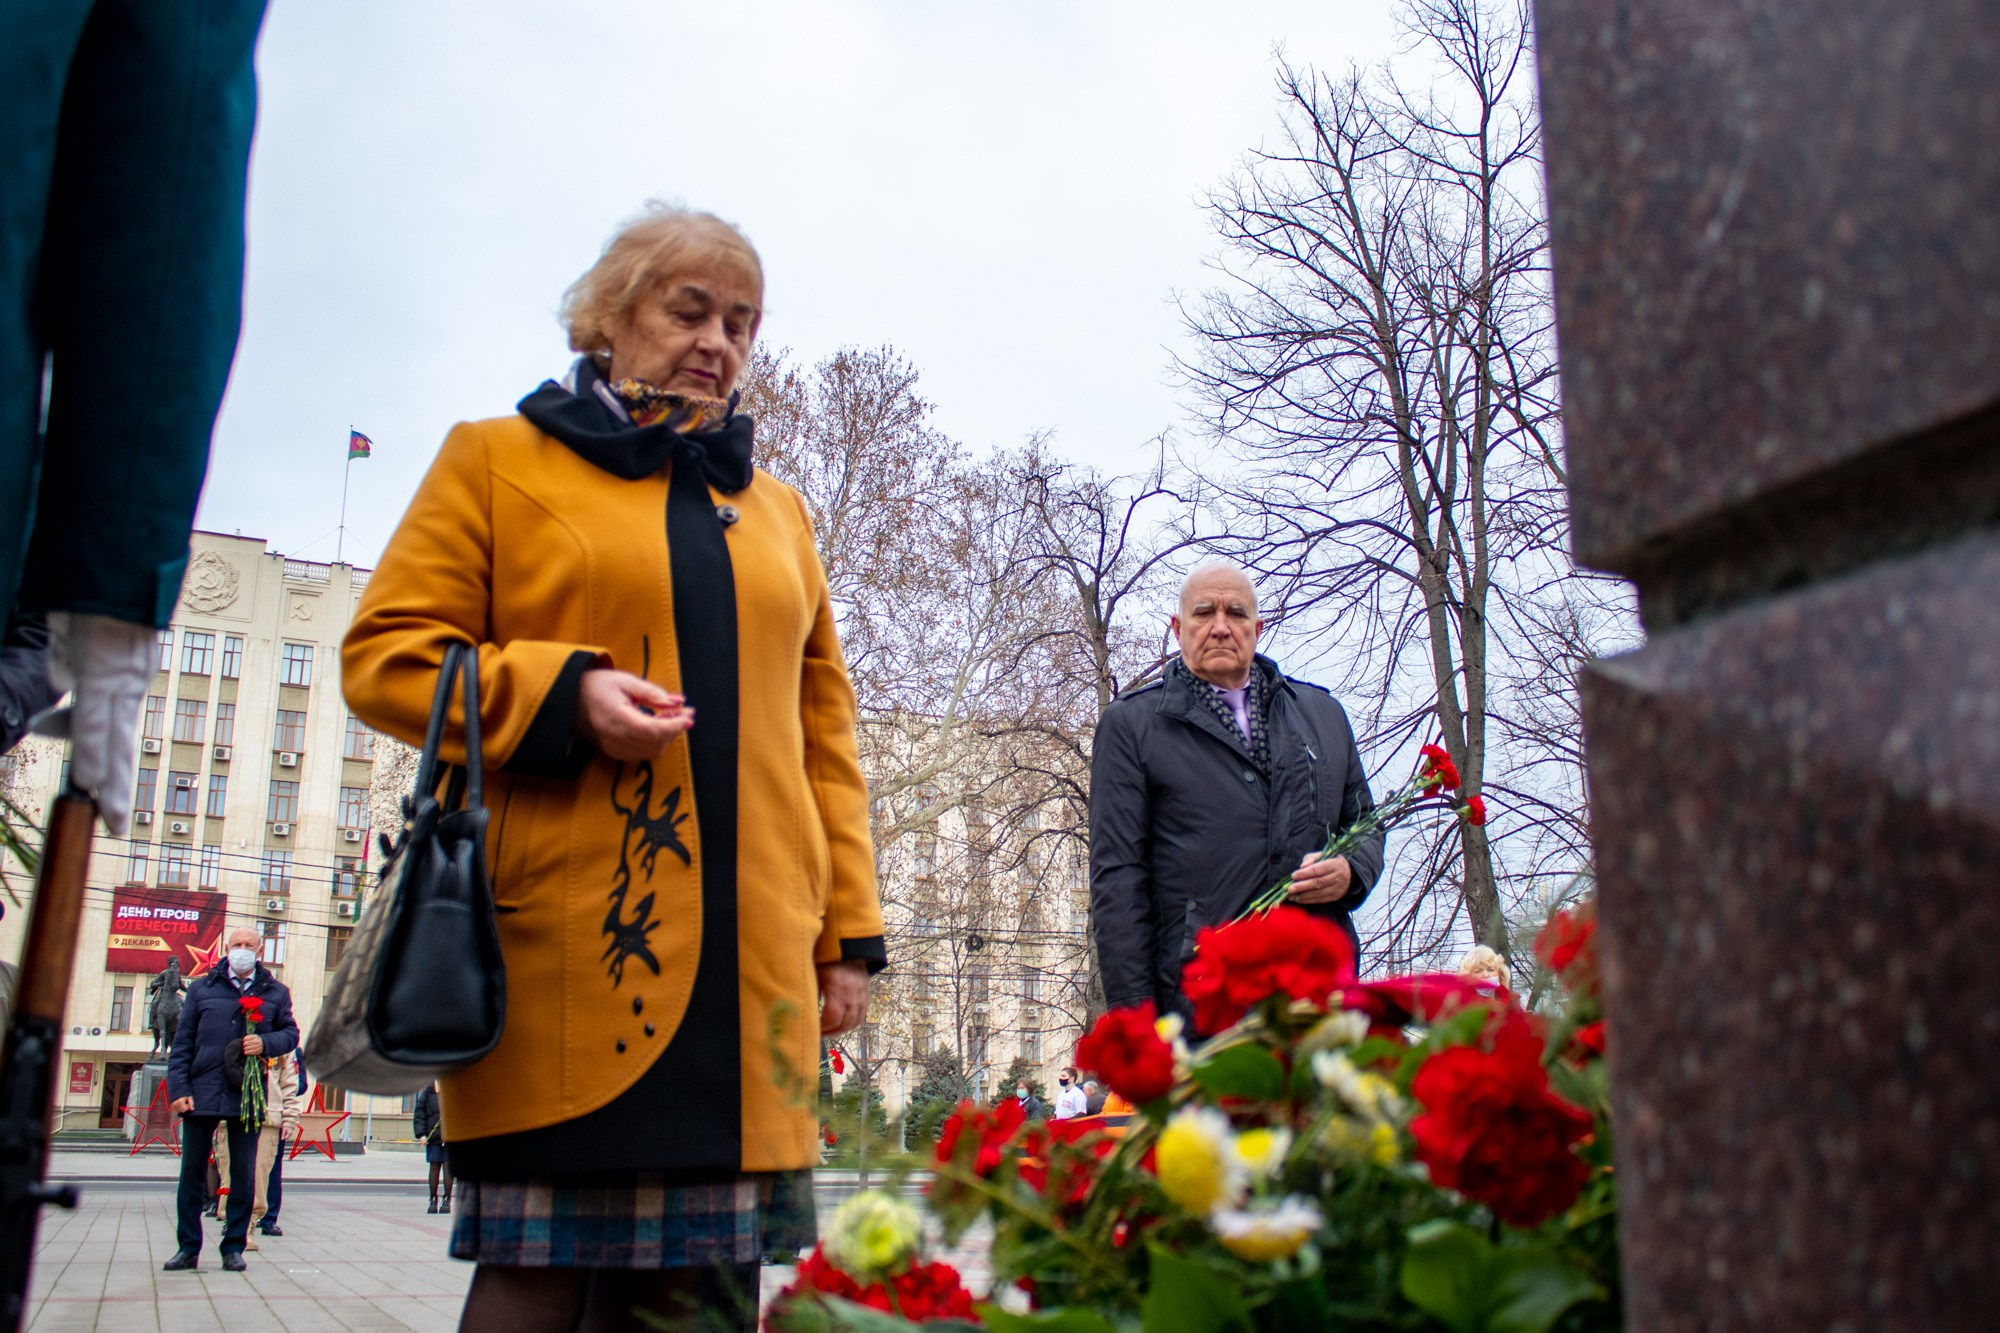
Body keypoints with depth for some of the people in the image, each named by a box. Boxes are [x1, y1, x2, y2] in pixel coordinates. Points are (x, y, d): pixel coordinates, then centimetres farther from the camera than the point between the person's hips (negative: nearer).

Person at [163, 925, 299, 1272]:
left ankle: (234, 1247, 14)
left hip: (247, 1096, 0)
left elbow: (291, 1033, 10)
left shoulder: (275, 992, 10)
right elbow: (182, 1043, 4)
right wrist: (179, 1088, -5)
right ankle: (188, 1247, 15)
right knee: (191, 1172, 5)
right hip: (201, 1094, 0)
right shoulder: (202, 989, 7)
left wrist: (266, 1043, -12)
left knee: (244, 1176, 4)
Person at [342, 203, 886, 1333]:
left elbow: (823, 729, 20)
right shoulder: (498, 460, 12)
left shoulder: (779, 509, 23)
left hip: (747, 961, 3)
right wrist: (560, 694, -12)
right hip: (562, 947, -3)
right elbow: (385, 653, 5)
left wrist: (849, 931, 12)